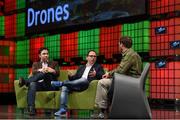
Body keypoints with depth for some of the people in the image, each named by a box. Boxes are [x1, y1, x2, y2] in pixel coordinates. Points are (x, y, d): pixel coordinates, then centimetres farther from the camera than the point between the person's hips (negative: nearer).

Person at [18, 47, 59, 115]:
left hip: (50, 85, 0)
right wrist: (41, 70, -22)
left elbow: (57, 73, 4)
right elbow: (33, 72, 2)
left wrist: (51, 70, -20)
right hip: (39, 84, 0)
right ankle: (31, 108, -54)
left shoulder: (54, 63, 23)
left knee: (45, 73, -32)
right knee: (32, 84, -38)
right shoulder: (36, 64, 24)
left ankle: (25, 82, -38)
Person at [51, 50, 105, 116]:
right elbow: (75, 77, 22)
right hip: (76, 86, 4)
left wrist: (96, 74, -20)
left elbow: (103, 76, 2)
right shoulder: (81, 67, 31)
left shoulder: (98, 67, 19)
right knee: (64, 87, -25)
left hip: (87, 84, -4)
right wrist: (71, 76, -2)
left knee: (84, 79, -39)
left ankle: (61, 83, -41)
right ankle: (63, 108, -34)